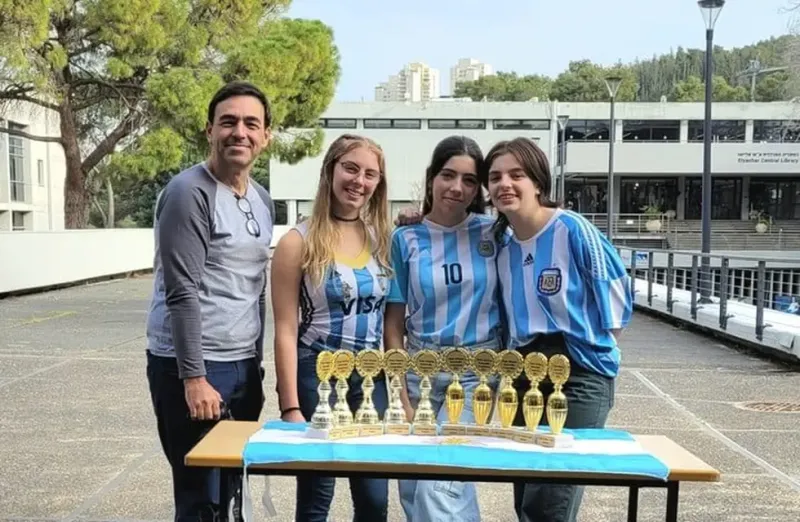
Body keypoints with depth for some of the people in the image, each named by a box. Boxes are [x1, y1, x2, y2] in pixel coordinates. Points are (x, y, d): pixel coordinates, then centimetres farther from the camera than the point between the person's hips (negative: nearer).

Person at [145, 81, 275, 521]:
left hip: (242, 365, 8)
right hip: (193, 367, -7)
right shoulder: (189, 192, -12)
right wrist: (195, 376, -19)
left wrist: (255, 365, 17)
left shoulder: (263, 200, 12)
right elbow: (182, 292, -17)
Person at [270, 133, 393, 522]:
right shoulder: (299, 242, -8)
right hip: (316, 375, -4)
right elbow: (286, 330, -10)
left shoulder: (381, 238, 5)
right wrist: (291, 407, -13)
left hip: (371, 376, 4)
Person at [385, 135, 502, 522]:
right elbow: (394, 324, 0)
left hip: (477, 369, -2)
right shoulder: (406, 240, -1)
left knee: (439, 484, -14)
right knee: (412, 489, 11)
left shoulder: (493, 231, -3)